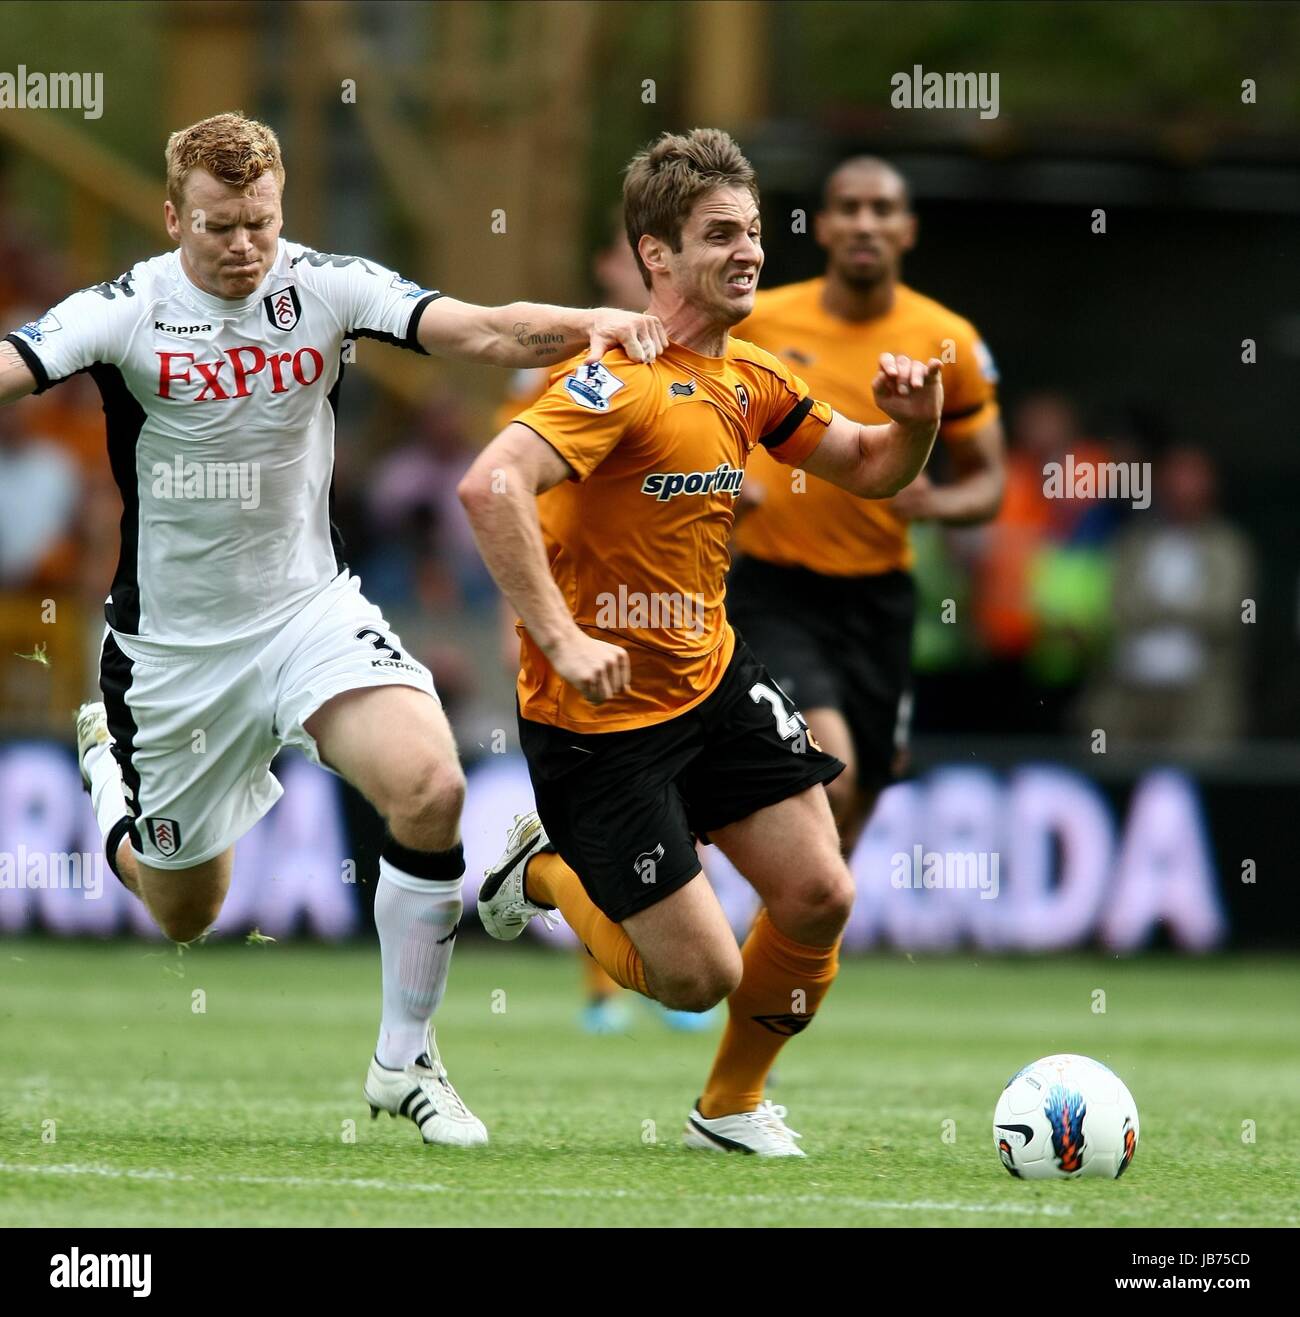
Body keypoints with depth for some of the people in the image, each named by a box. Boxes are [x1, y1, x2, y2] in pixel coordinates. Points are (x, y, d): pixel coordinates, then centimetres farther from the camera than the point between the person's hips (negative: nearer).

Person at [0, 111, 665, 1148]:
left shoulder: (327, 287, -9)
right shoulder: (125, 312, -13)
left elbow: (481, 331, -19)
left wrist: (594, 323, -38)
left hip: (309, 606, 1)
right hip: (172, 643, -1)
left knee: (430, 788, -26)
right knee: (185, 915, 14)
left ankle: (404, 1061, -7)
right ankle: (109, 760, 50)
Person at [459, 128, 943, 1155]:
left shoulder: (748, 378, 5)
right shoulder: (624, 378, -22)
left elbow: (867, 471, 18)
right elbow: (491, 488, -35)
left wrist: (913, 423, -5)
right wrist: (561, 639, -37)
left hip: (712, 678, 8)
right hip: (601, 714, -8)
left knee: (819, 898, -2)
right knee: (700, 974, -7)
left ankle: (733, 1106, 23)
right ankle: (543, 871, 23)